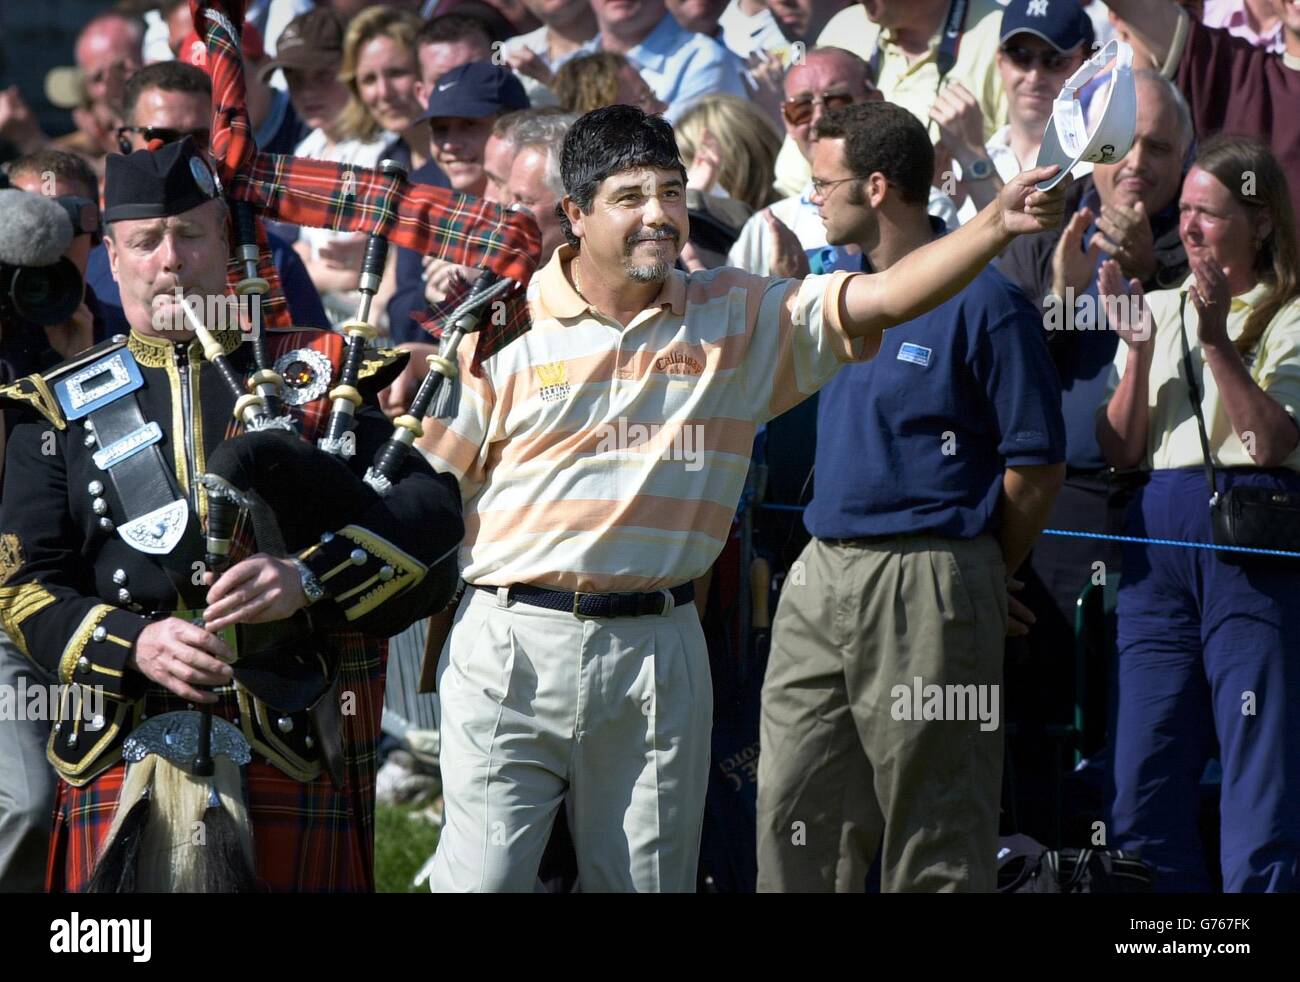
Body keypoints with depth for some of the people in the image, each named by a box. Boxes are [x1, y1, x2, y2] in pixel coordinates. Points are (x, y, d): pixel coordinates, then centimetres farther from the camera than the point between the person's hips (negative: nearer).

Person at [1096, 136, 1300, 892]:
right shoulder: (1160, 310, 16)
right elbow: (1119, 452, 10)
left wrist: (1217, 342, -16)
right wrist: (1139, 352, -2)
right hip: (1159, 537, 5)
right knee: (1146, 766, 4)